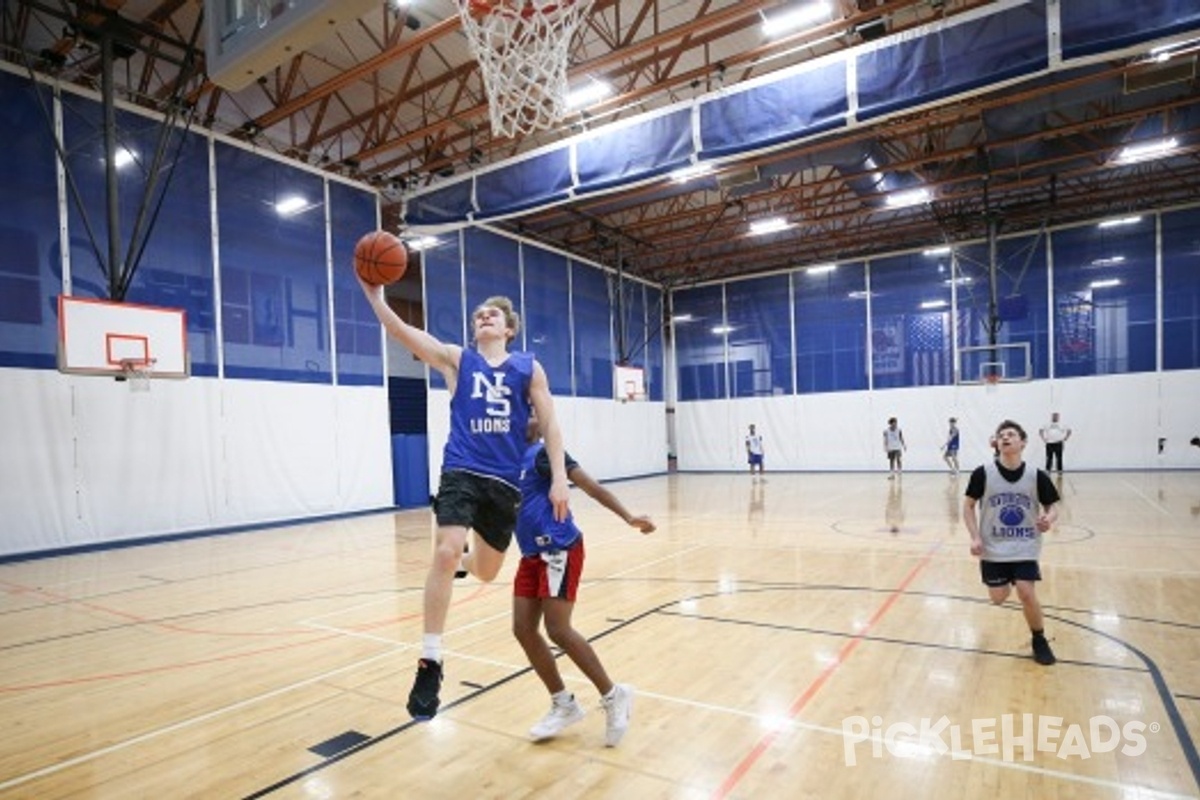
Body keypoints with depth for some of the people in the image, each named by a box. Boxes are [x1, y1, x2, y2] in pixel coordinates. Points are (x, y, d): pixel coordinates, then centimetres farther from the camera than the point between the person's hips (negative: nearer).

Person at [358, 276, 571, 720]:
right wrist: (374, 295, -16)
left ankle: (465, 560, 54)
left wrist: (559, 477, -5)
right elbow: (404, 332, -3)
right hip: (461, 472, -1)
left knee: (486, 571, 14)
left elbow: (549, 424, 4)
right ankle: (430, 662, -11)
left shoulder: (529, 368, 7)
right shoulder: (456, 359, 7)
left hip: (504, 482, 2)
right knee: (445, 553, -23)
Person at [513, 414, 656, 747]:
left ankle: (613, 696, 9)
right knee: (523, 629, 3)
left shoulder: (543, 454, -10)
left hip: (560, 550, -8)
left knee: (557, 630, -11)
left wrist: (628, 517, -24)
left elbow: (590, 486, -17)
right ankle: (564, 704, 21)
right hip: (532, 554, 8)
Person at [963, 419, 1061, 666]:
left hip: (1025, 549, 0)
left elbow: (1052, 507, 2)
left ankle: (1040, 640, 16)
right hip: (993, 549, 0)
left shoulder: (1037, 476, -8)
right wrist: (975, 537, -11)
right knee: (999, 598, 4)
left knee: (1027, 594, -11)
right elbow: (968, 506, -2)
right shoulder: (983, 474, -11)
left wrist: (1049, 519, -22)